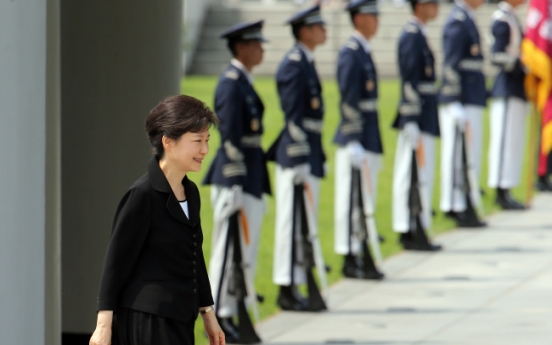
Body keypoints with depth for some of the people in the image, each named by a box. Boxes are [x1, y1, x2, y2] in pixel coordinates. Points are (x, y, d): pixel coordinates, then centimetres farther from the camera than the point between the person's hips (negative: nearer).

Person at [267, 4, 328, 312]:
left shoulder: (305, 63, 15)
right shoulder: (294, 65, -15)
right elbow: (293, 116, -19)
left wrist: (318, 157, 20)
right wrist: (300, 162, -21)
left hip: (308, 156, 10)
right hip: (297, 158, -10)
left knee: (304, 225, 12)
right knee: (294, 223, -6)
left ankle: (292, 289, 17)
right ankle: (289, 291, -2)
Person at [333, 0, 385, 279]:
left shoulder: (363, 51, 15)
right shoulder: (351, 53, -14)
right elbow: (349, 100, -19)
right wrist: (354, 142, -22)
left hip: (368, 141, 9)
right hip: (356, 141, -9)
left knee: (364, 202, 12)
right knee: (352, 201, -4)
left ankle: (362, 257, 16)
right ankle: (352, 260, -1)